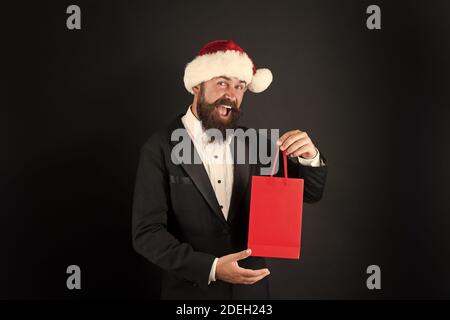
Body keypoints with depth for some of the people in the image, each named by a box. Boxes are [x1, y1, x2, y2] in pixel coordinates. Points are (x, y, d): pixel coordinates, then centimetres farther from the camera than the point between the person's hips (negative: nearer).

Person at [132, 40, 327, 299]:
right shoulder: (160, 148, -12)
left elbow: (309, 193, 2)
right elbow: (146, 233, -14)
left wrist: (309, 158, -19)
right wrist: (210, 267, -25)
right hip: (191, 291, -3)